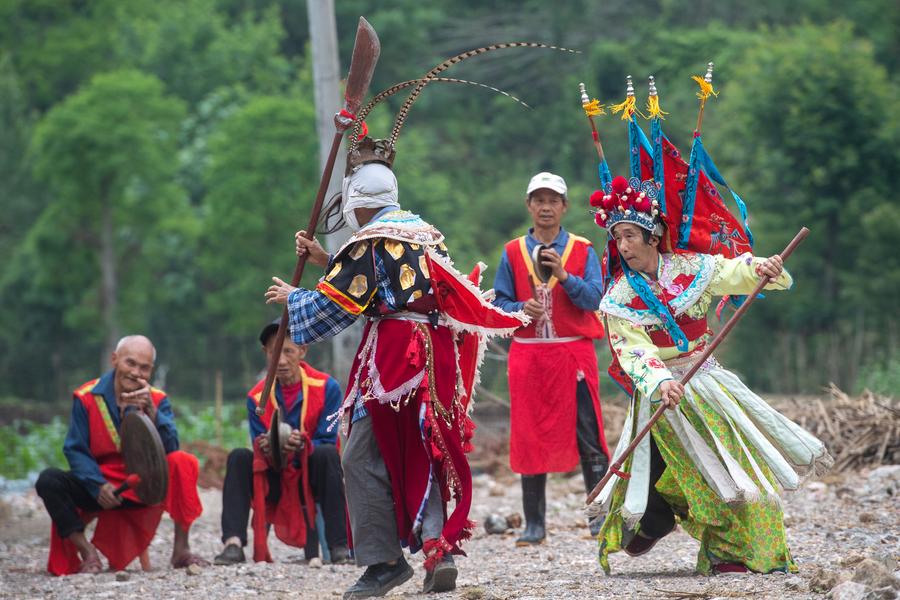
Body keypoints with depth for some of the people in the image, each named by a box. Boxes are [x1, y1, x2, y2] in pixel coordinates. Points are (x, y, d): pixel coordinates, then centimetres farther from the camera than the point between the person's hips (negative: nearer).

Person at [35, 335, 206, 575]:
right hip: (103, 489, -1)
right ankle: (88, 553, -19)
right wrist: (99, 486, -22)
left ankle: (181, 549, -20)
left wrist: (150, 410, -27)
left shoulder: (157, 400, 1)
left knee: (183, 463, -26)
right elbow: (76, 450, -7)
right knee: (48, 481, -26)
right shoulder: (87, 397, -4)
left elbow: (170, 448, -14)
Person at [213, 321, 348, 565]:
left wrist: (302, 446, -34)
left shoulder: (326, 387, -7)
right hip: (277, 483, 2)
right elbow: (261, 448, -5)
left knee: (328, 454, -32)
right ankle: (233, 543, -35)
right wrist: (266, 449, -31)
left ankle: (339, 547, -36)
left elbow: (328, 443, -12)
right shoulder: (257, 397, 0)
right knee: (239, 457, -21)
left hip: (314, 480, -2)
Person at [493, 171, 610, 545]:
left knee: (587, 436, -5)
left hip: (574, 351, -2)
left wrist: (563, 275, -19)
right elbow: (499, 303, 8)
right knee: (530, 437, 2)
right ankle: (534, 524, 7)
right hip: (528, 355, 2)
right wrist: (521, 309, -12)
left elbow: (593, 298, -5)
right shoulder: (512, 253, 10)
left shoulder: (582, 251, 5)